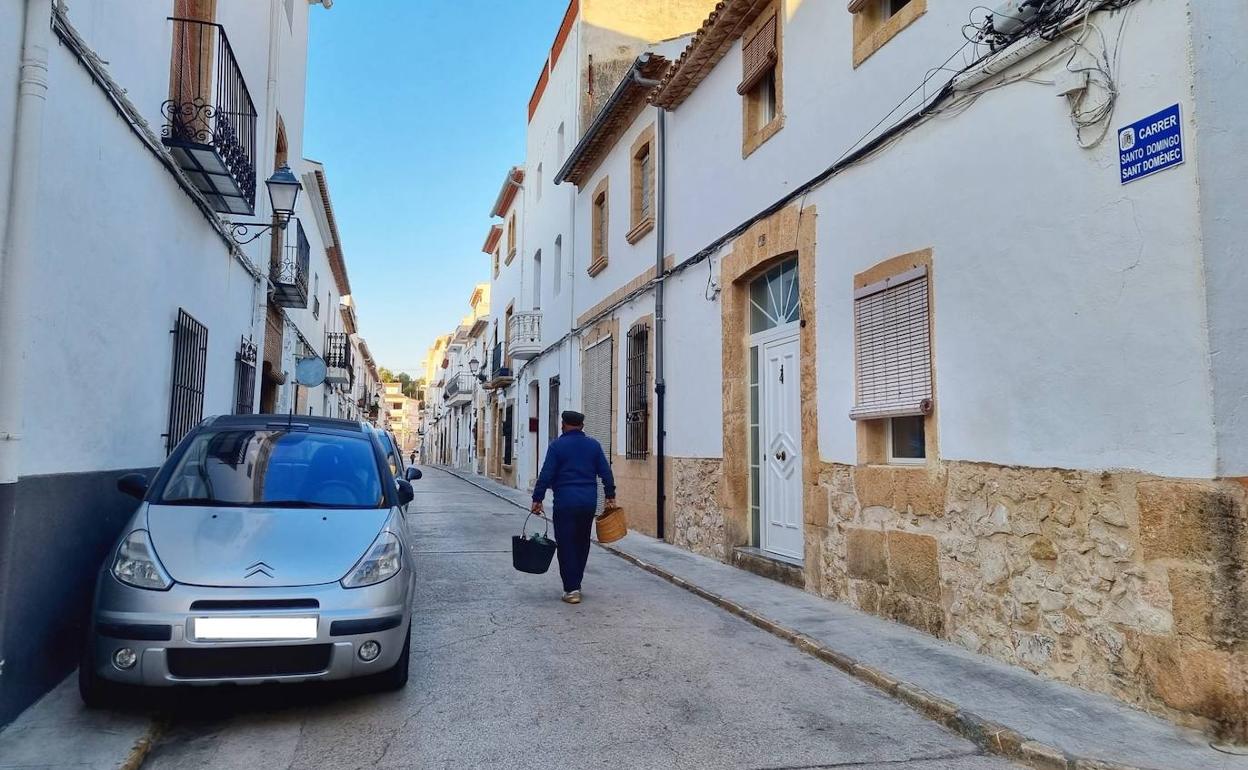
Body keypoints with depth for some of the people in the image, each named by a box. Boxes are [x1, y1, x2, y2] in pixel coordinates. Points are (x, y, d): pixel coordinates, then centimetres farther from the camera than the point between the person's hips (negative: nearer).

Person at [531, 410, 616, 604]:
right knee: (582, 543, 16)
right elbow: (606, 473, 6)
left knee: (566, 545, 1)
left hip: (565, 502, -4)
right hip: (589, 501, 4)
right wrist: (610, 496, 14)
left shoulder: (557, 445, -3)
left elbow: (546, 475, -7)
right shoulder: (593, 444, 7)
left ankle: (571, 589, -2)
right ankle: (576, 583, 25)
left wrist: (537, 499, -2)